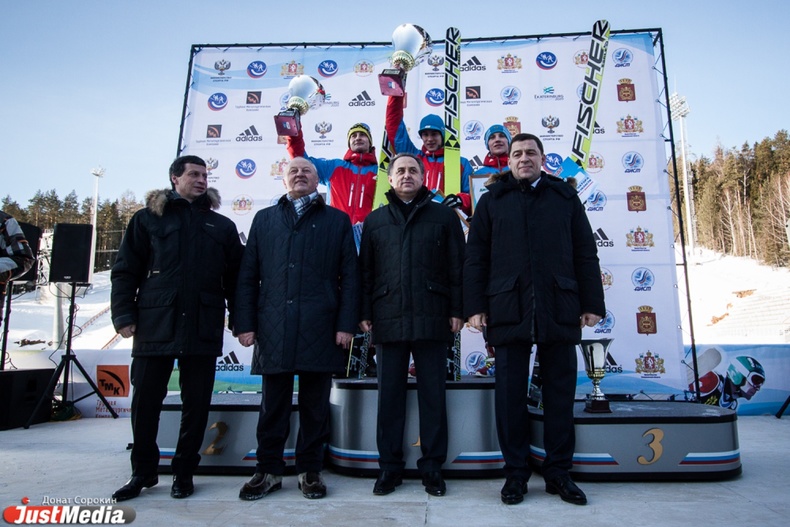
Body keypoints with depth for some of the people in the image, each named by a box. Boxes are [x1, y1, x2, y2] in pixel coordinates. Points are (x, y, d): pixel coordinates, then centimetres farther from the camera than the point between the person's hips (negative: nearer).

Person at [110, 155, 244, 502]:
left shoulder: (221, 226, 12)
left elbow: (235, 277, 9)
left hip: (203, 328, 1)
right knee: (145, 400, 7)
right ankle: (143, 471, 26)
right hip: (154, 326, -1)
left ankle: (184, 473, 23)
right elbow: (125, 271, 5)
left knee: (196, 402, 7)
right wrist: (124, 315, -4)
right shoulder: (149, 219, 8)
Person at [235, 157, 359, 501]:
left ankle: (310, 470, 20)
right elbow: (248, 276, 11)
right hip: (273, 327, 2)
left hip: (320, 327, -1)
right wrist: (245, 323, 3)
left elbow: (349, 276, 5)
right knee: (273, 403, 9)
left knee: (315, 404, 7)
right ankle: (268, 470, 22)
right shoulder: (264, 219, 16)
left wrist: (346, 323, -4)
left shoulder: (337, 220, 11)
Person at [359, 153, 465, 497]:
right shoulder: (375, 220, 13)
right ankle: (389, 466, 20)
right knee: (390, 394, 7)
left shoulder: (444, 216, 8)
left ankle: (432, 467, 17)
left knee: (433, 394, 5)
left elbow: (457, 267, 4)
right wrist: (365, 313, 3)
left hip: (431, 319, -1)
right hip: (388, 319, 2)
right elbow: (365, 271, 11)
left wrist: (457, 310, -3)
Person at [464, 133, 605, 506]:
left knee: (560, 390, 6)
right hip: (508, 309, -1)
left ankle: (558, 472, 20)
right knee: (510, 391, 4)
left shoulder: (564, 197, 14)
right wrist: (475, 305, -2)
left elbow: (585, 254, 10)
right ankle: (515, 472, 17)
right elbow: (475, 257, 6)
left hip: (559, 309, 1)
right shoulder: (492, 200, 12)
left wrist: (592, 303, 4)